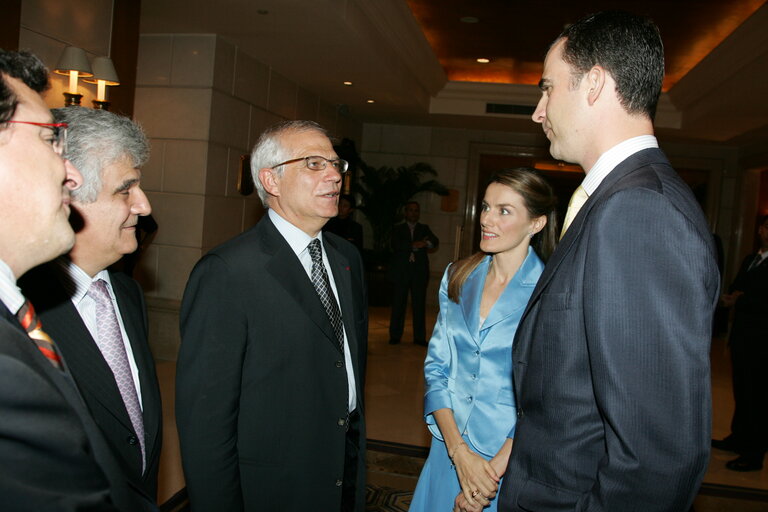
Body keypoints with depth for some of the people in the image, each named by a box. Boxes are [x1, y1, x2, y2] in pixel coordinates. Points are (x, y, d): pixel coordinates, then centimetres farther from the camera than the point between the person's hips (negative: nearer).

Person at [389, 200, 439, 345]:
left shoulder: (424, 228, 16)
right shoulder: (398, 229, 10)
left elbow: (435, 241, -2)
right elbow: (396, 245, -9)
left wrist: (427, 243, -25)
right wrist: (414, 245, -21)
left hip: (420, 271, 1)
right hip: (401, 271, -1)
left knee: (419, 305, 0)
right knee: (398, 304, 0)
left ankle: (419, 337, 5)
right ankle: (395, 336, 7)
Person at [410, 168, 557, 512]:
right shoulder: (457, 278, 0)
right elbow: (436, 366, -1)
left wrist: (496, 467, -17)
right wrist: (459, 450, -11)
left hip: (515, 461, -4)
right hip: (449, 451, 4)